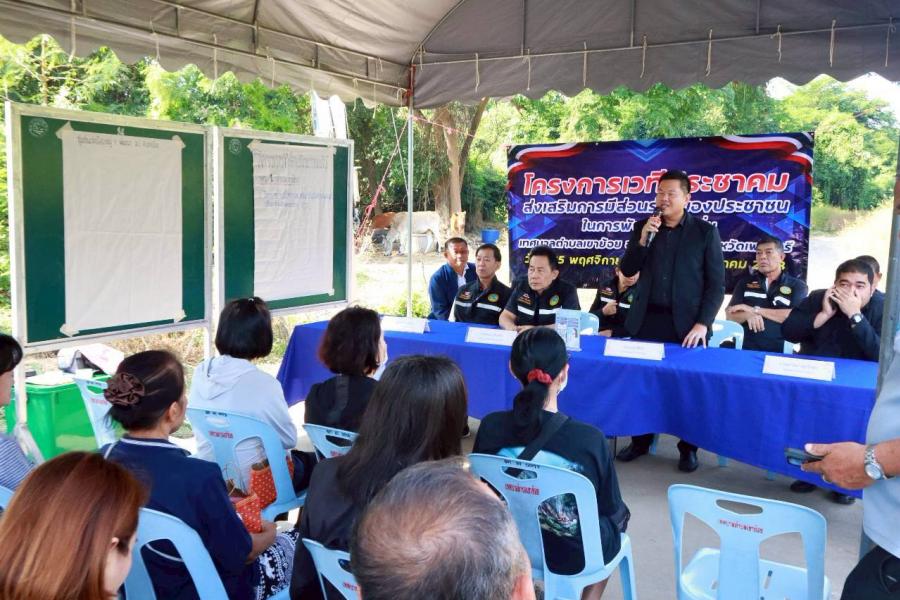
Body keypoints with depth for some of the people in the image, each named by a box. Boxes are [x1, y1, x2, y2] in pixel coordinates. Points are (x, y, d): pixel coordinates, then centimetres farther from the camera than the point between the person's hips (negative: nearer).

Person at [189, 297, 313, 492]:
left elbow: (199, 426, 7)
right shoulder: (262, 384, -26)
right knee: (314, 461, 20)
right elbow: (289, 438, -13)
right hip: (253, 480, -6)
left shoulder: (200, 373, -8)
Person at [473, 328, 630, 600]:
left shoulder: (490, 427, -18)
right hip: (575, 554, -3)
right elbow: (611, 508, -10)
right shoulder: (590, 439, -27)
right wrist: (617, 513, 13)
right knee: (620, 513, 30)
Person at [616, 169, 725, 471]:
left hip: (686, 323, -2)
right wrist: (643, 239, -12)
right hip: (646, 320, 3)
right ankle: (640, 441, 24)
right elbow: (627, 270, 3)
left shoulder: (705, 231, -1)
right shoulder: (643, 226, 7)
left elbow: (716, 284, -3)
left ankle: (688, 448, 20)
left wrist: (703, 323, -12)